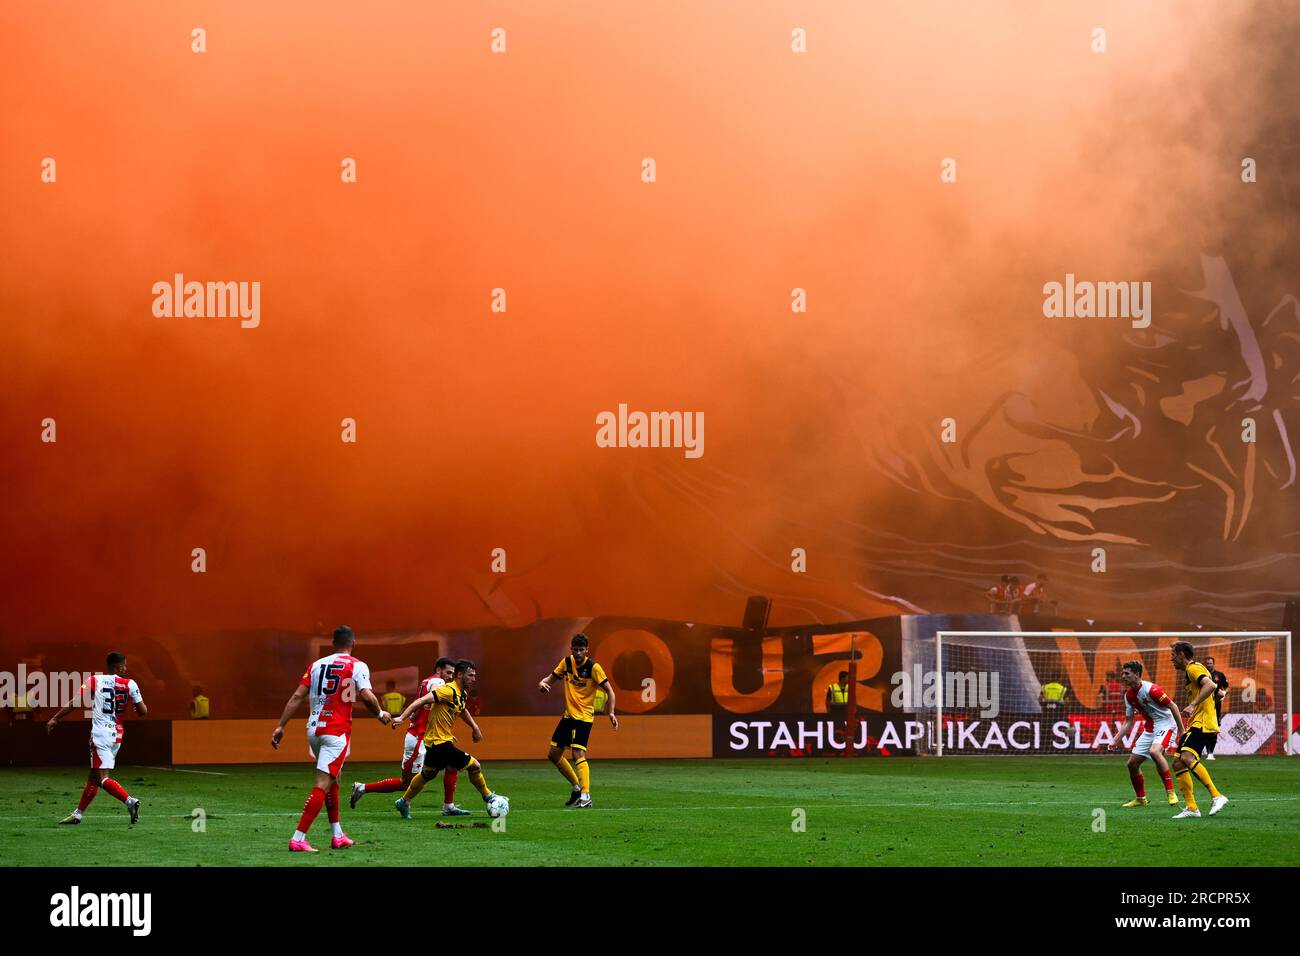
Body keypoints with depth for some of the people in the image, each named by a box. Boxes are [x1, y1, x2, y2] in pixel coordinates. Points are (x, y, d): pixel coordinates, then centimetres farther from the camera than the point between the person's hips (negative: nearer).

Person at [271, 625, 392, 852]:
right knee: (322, 785, -8)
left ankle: (338, 836, 26)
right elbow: (366, 697, -15)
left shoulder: (317, 665, 12)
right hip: (337, 731, -6)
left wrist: (280, 726, 5)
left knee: (332, 781, 22)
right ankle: (298, 839, -17)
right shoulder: (357, 666, -3)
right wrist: (381, 714, 5)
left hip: (313, 729, 6)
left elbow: (297, 696, 5)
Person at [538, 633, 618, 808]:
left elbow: (609, 690, -11)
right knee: (553, 754, 11)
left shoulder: (593, 667, -13)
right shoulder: (567, 663, 4)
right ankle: (576, 786, 26)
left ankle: (585, 796, -23)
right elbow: (552, 677, 13)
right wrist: (543, 683, -11)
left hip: (584, 717, -7)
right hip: (568, 715, 7)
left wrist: (611, 713, -23)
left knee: (578, 754, -21)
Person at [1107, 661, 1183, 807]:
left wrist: (1182, 732, -17)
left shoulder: (1150, 689, -20)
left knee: (1154, 751, -36)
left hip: (1166, 725, -8)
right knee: (1132, 763, 5)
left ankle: (1171, 793, -29)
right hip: (1150, 729, 9)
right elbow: (1128, 721, 13)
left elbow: (1173, 706, -16)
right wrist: (1116, 741, 5)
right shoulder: (1129, 695, 5)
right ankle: (1140, 799, 23)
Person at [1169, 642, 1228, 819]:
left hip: (1202, 723, -11)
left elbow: (1210, 685, -25)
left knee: (1187, 757, -28)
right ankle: (1191, 808, 4)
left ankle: (1216, 796, -29)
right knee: (1178, 763, 6)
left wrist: (1193, 705, -30)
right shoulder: (1191, 670, 24)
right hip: (1196, 724, 11)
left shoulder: (1193, 668, -8)